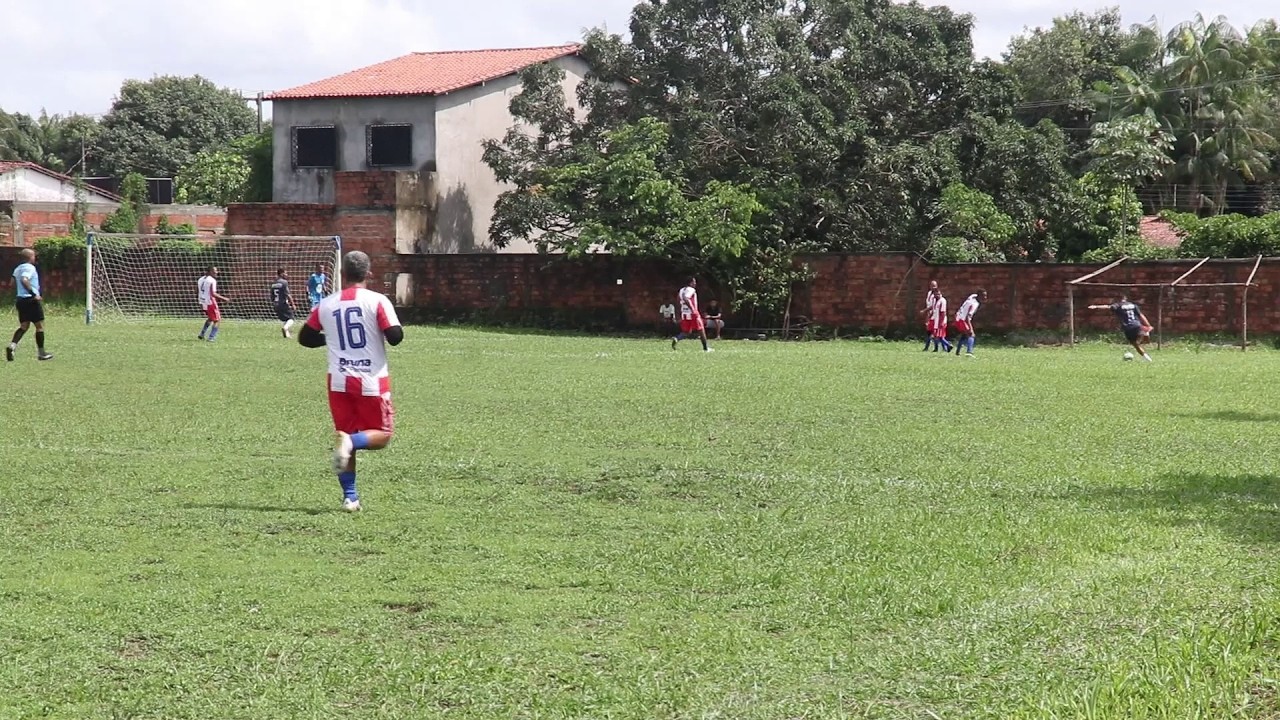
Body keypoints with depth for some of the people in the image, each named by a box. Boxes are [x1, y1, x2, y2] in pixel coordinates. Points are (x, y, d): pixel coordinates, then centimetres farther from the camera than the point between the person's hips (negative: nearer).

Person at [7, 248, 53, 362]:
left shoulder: (18, 268, 13)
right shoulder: (30, 268, -14)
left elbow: (14, 282, 19)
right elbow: (24, 280, -29)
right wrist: (34, 294, -28)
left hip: (20, 299, 8)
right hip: (31, 300, -8)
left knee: (24, 326, 11)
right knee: (40, 326, 3)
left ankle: (12, 345, -12)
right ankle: (41, 353, 8)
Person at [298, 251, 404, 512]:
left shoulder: (326, 305, 5)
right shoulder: (377, 301, -8)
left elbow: (305, 337, 11)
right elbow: (395, 336, -14)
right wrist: (395, 324, 8)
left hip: (339, 381, 3)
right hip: (372, 381, -3)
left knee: (346, 434, 14)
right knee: (381, 434, 10)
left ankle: (350, 497, 7)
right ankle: (351, 441, -22)